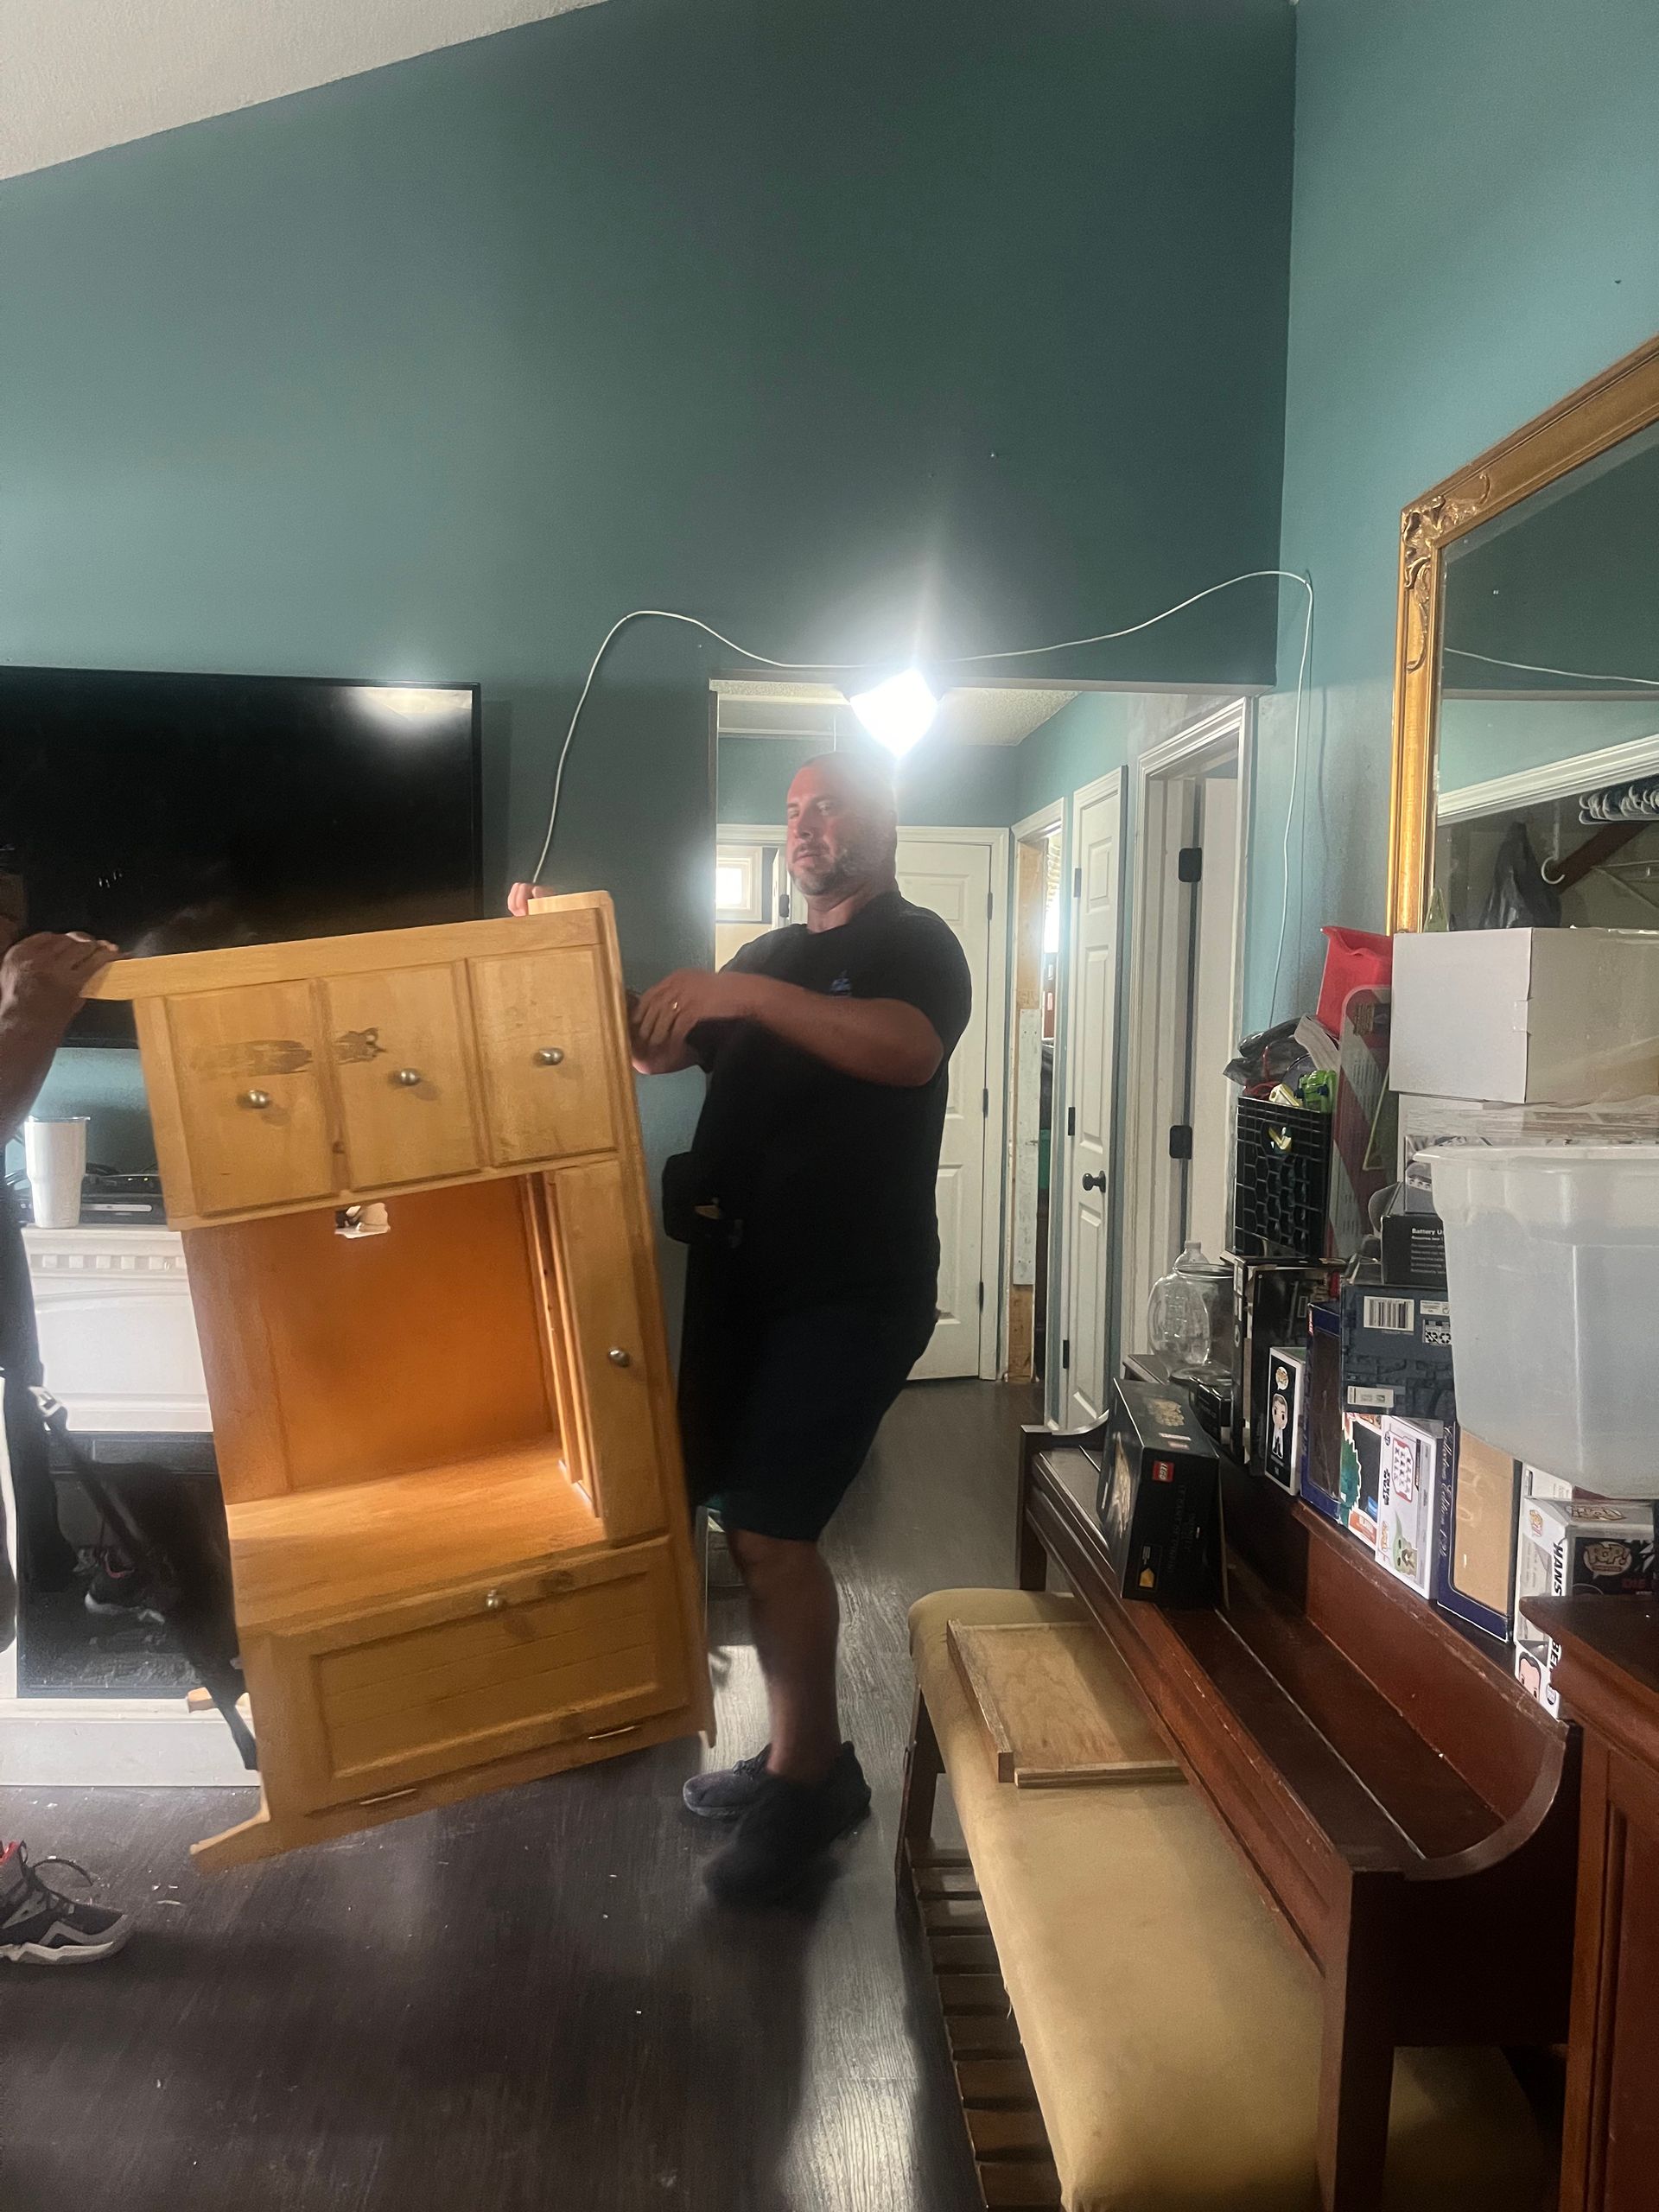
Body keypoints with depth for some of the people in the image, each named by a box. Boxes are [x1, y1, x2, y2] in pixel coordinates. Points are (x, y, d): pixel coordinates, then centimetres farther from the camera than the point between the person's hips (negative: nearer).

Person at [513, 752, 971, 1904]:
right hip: (745, 1279, 7)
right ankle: (804, 1756, 28)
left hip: (853, 1291, -7)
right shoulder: (767, 957, 20)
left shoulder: (915, 943, -3)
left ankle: (808, 1780, 8)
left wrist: (745, 994, -32)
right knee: (755, 1525, 11)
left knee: (771, 1531, -10)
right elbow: (649, 1046, 15)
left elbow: (908, 1049, -25)